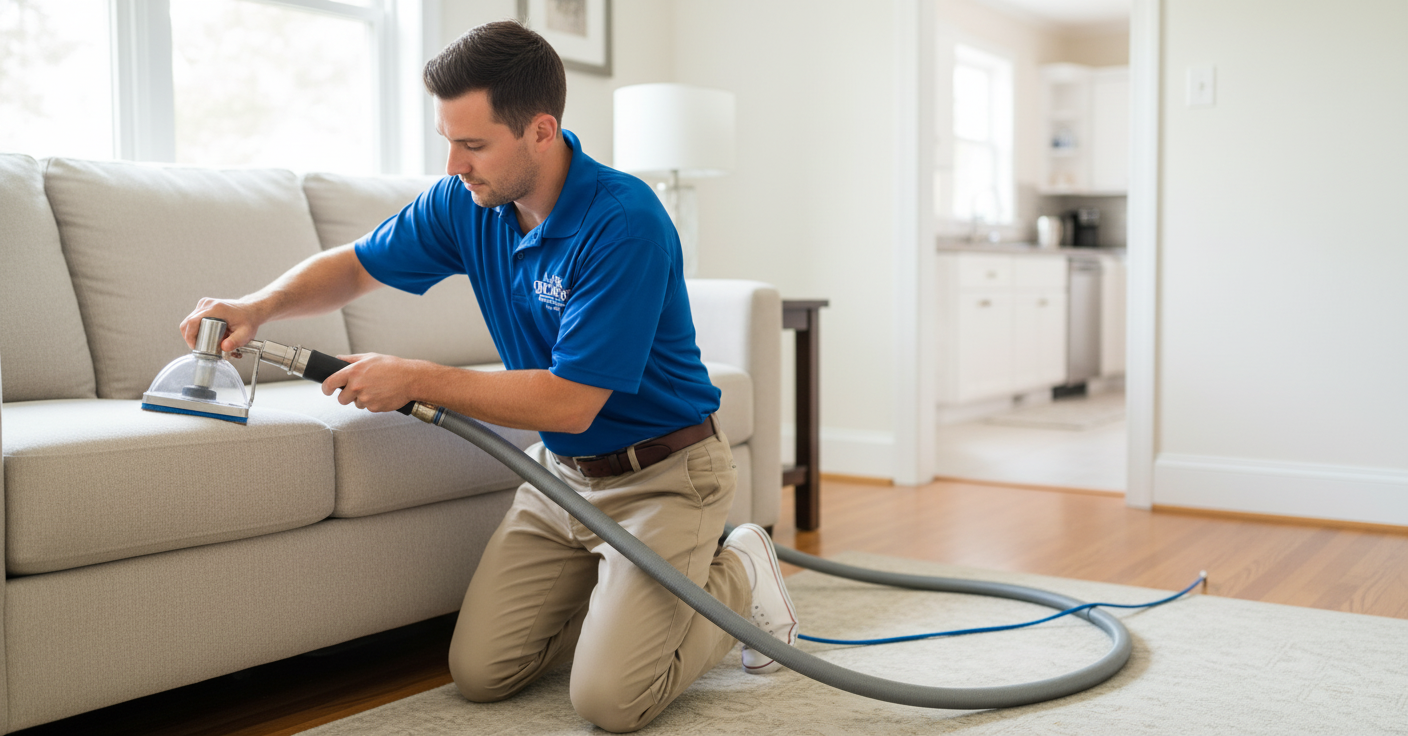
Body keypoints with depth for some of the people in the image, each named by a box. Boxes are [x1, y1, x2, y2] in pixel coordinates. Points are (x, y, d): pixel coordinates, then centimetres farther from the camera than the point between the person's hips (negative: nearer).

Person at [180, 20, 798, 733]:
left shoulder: (624, 224, -27)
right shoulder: (465, 204, -4)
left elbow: (570, 403, -28)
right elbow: (354, 264, 11)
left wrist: (416, 380, -22)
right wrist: (259, 305, -9)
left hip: (661, 475, -7)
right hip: (559, 471, 7)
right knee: (480, 671, -1)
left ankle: (738, 578, 8)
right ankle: (617, 591, 21)